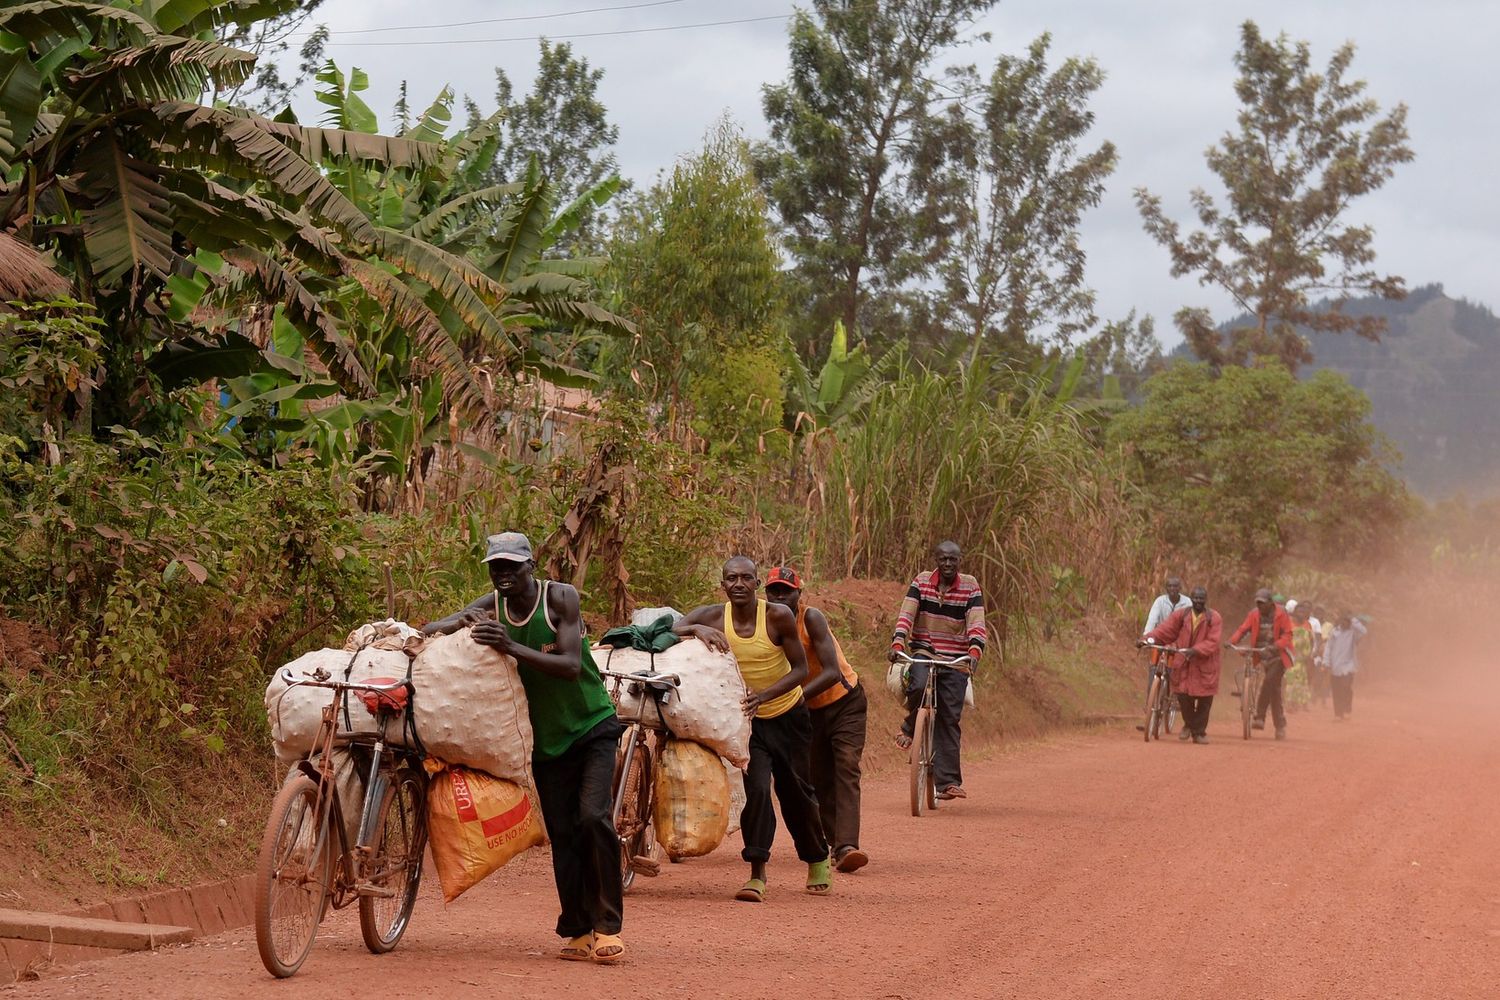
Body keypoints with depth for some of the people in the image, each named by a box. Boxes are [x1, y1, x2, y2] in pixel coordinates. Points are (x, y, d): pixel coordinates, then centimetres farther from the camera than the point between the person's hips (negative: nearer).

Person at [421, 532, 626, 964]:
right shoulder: (491, 607, -3)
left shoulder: (560, 597, -15)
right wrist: (461, 623, -28)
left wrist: (512, 647, -36)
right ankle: (579, 933, 8)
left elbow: (571, 666, -25)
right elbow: (431, 629, -6)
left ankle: (607, 927, -13)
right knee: (563, 836, 2)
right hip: (546, 737, 4)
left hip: (592, 726, -4)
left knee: (593, 817, -19)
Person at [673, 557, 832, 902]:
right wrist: (697, 629, -41)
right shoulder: (713, 617, -14)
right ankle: (757, 875, -14)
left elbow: (800, 669, -17)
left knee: (796, 790, 12)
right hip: (747, 719, 0)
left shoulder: (779, 616, -20)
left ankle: (818, 861, 36)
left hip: (787, 716, 0)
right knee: (755, 789, -17)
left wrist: (764, 694, -31)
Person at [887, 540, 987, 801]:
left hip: (955, 660, 0)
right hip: (923, 652, 0)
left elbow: (977, 622, -11)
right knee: (919, 686, -33)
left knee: (950, 719, -3)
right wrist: (897, 643, -24)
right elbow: (906, 614, -7)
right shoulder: (921, 582, 2)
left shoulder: (970, 586, -1)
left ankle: (947, 782, -1)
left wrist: (974, 651, -28)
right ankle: (910, 728, -1)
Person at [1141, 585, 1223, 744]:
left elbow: (1212, 642, -14)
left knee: (1204, 699, 3)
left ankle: (1199, 732, 19)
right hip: (1184, 664, 2)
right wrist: (1148, 639, -21)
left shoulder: (1214, 618, -6)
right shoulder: (1181, 615, 2)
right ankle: (1189, 725, 27)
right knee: (1183, 695, 0)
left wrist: (1195, 650, -29)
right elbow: (1165, 630, -4)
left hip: (1205, 665, -2)